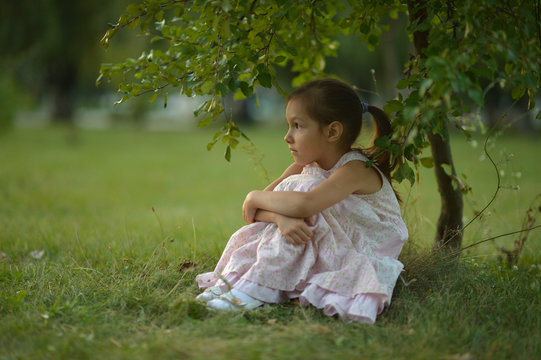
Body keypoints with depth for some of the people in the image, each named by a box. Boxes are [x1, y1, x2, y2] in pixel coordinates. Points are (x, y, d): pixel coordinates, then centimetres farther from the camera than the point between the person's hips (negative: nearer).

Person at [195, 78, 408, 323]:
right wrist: (280, 217, -32)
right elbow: (252, 209, -9)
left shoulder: (357, 170, -23)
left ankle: (258, 289, -30)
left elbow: (302, 204, -41)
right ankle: (231, 279, -19)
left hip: (362, 259, -7)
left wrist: (255, 198, -23)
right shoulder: (305, 167, 1)